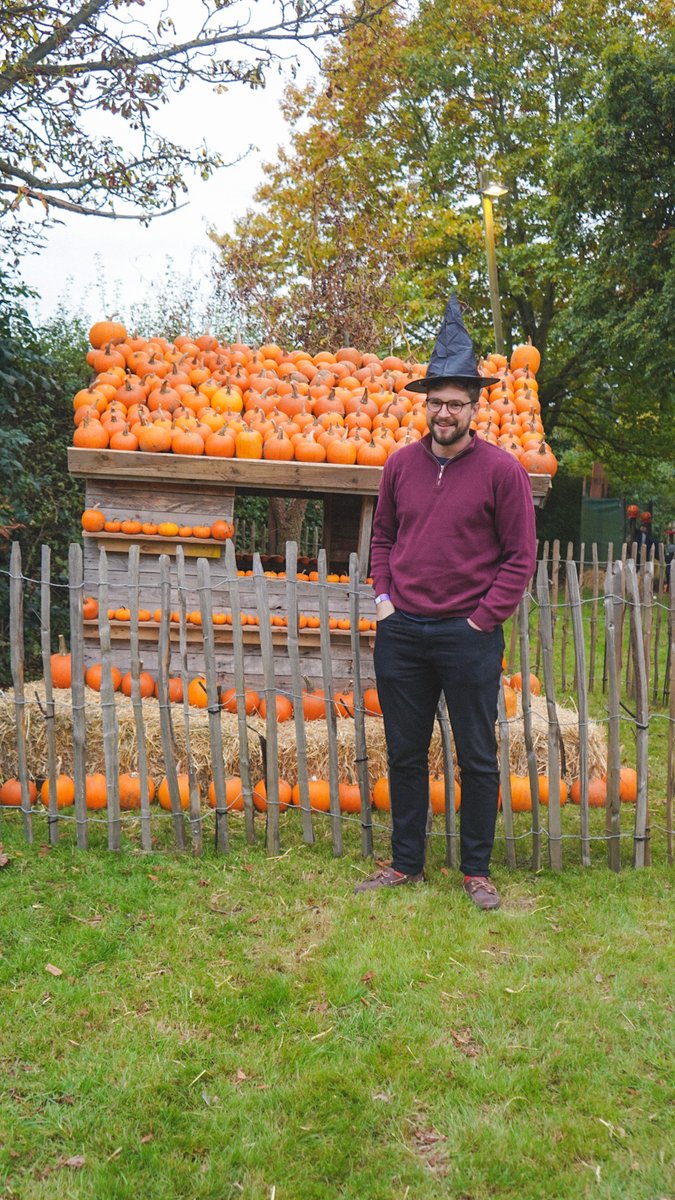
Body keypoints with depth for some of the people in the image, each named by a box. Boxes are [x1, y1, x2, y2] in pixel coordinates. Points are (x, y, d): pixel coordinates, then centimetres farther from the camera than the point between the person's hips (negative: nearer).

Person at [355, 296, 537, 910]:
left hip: (469, 635, -3)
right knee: (405, 754, 13)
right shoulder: (401, 464, 6)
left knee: (478, 759, 7)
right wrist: (384, 595, 5)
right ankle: (406, 863, 28)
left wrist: (483, 618, -9)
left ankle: (477, 871, 22)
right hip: (401, 631, 4)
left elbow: (520, 555, -4)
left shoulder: (501, 469, -6)